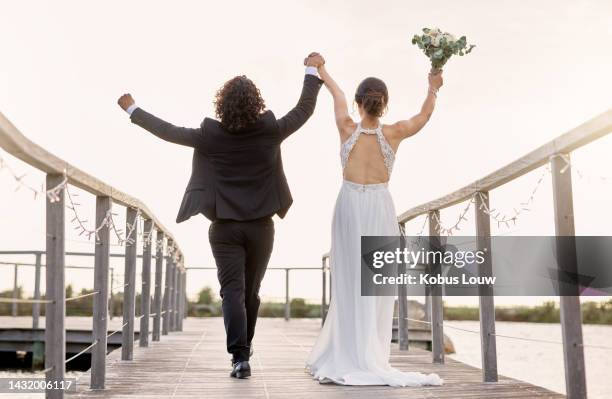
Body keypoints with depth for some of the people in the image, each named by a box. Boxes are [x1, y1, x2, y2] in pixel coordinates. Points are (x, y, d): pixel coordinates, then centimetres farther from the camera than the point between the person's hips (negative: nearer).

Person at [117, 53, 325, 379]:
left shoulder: (211, 135, -9)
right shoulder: (270, 131, -8)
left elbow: (168, 131, 1)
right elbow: (304, 109, 4)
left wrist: (133, 110, 15)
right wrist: (313, 70, 17)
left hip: (224, 228, -1)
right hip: (260, 226, 1)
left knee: (232, 291, -1)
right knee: (250, 292, 15)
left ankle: (240, 356, -15)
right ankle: (243, 351, 28)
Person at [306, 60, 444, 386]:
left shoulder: (347, 129, -4)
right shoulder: (393, 133, -5)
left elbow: (338, 97, 16)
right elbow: (424, 116, 14)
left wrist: (323, 74, 33)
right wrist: (433, 89, 30)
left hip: (350, 206, 1)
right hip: (379, 207, -1)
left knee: (350, 285, 5)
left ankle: (349, 358, 8)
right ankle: (369, 360, 4)